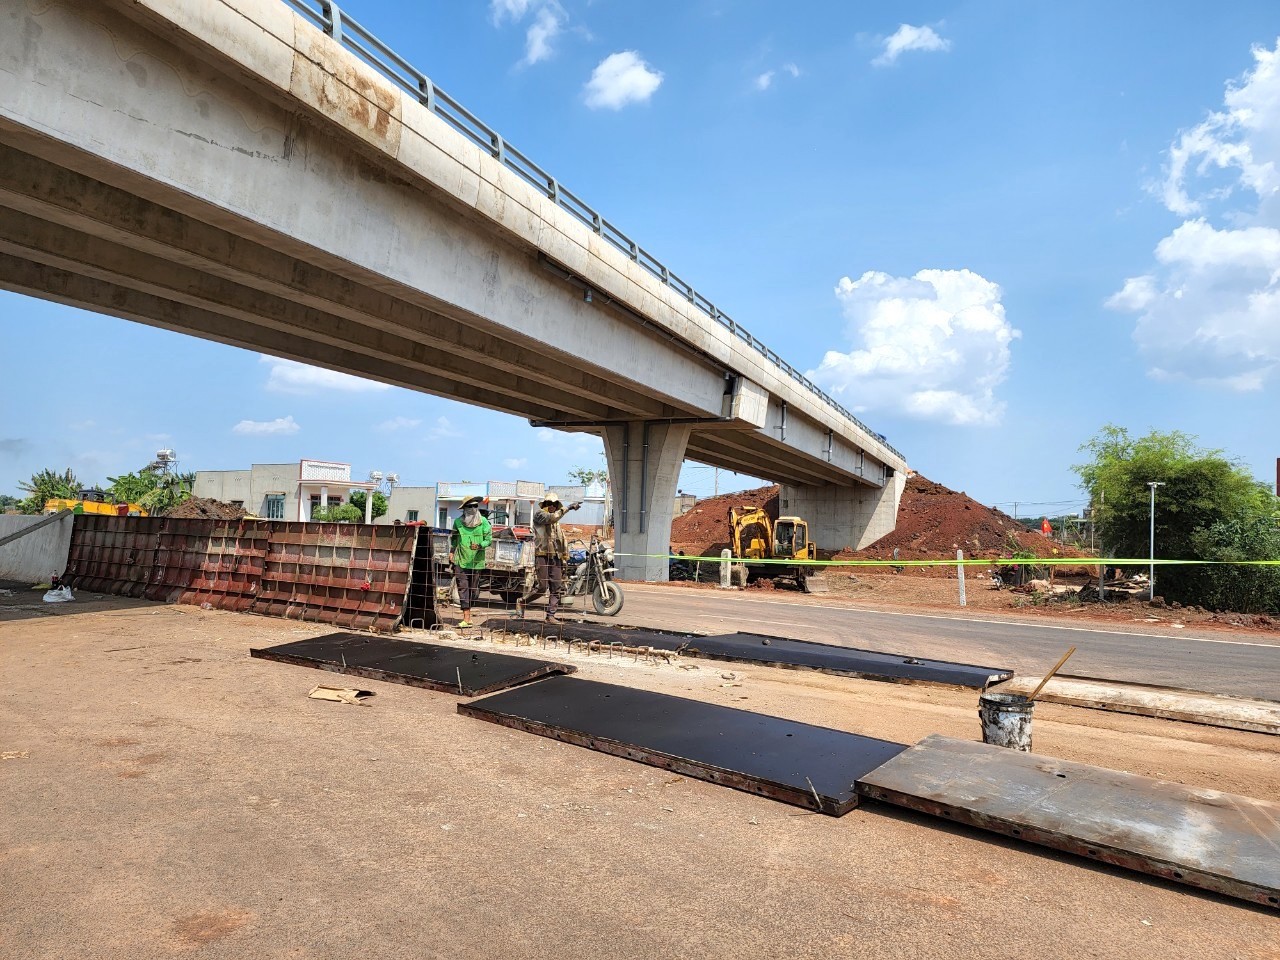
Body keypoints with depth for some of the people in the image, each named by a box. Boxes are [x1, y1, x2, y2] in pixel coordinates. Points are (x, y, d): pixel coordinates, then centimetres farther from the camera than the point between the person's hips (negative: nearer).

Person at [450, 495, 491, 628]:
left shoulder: (483, 522, -1)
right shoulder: (458, 522, 3)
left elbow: (489, 539, -1)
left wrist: (479, 545, -18)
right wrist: (452, 551, 12)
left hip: (476, 561, 0)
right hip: (461, 561, 0)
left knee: (473, 589, 9)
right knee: (463, 587, -8)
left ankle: (468, 611, 28)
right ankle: (466, 617, -11)